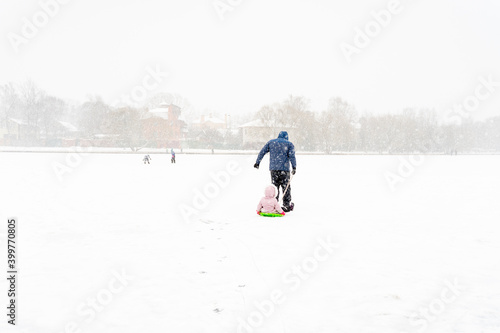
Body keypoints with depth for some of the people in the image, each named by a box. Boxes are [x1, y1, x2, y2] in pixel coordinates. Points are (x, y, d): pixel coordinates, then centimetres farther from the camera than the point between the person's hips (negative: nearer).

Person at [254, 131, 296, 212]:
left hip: (273, 169, 2)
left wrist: (257, 162, 13)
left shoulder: (271, 142, 15)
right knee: (286, 187, 5)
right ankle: (287, 205, 6)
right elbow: (292, 156, -6)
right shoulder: (289, 144, 8)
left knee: (275, 187, 10)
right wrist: (294, 167, -10)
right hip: (284, 169, -2)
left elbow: (262, 152, 9)